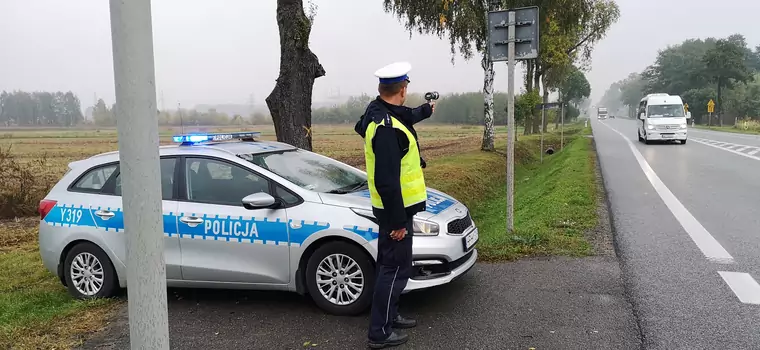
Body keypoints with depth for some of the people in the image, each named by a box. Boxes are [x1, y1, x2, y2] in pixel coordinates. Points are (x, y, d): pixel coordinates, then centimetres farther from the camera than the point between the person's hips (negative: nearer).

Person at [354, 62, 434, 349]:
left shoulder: (377, 111, 4)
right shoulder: (387, 129, -27)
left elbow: (405, 117, 29)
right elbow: (387, 180, -29)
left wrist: (426, 110, 46)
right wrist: (398, 220, -23)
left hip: (395, 206, 10)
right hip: (395, 209, -10)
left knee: (391, 264, 20)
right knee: (395, 268, -2)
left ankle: (390, 315, 34)